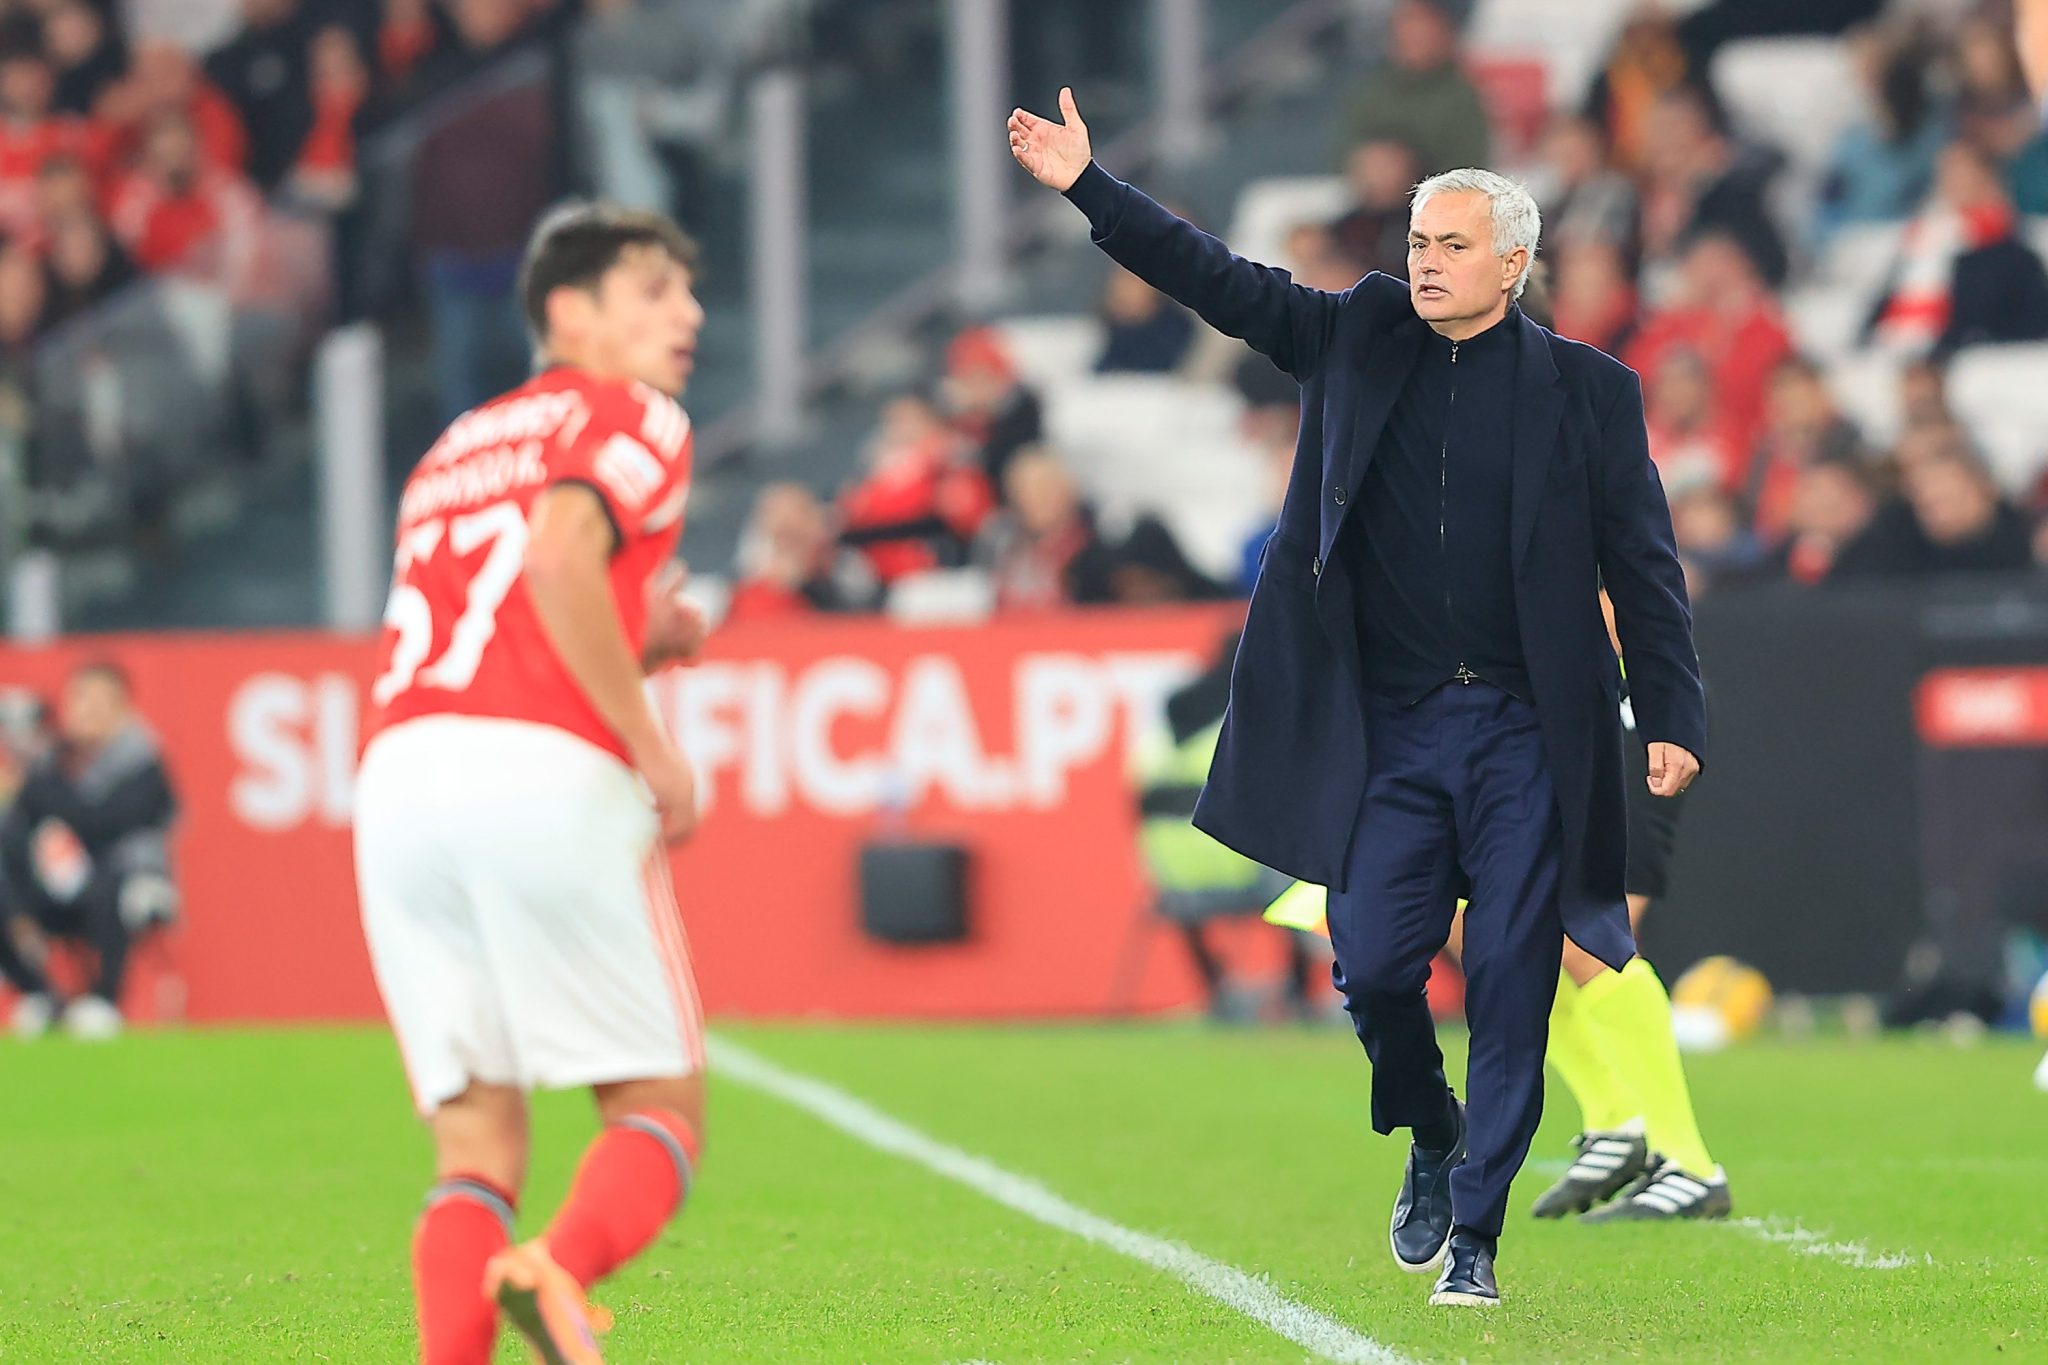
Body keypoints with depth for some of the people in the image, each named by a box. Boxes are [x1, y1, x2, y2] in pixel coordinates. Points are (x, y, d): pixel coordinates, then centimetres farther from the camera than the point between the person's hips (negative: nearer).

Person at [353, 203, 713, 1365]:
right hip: (550, 779, -6)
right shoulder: (635, 421, 8)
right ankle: (559, 1271, -30)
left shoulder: (457, 449, 31)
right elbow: (559, 558, -12)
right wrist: (653, 745, -8)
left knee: (478, 1143, 6)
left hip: (400, 783, 6)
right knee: (662, 1108, 1)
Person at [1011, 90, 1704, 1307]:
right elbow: (1222, 285, 6)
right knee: (1373, 963, -5)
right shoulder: (1360, 341, 8)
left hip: (1526, 737, -2)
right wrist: (1090, 188, -3)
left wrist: (1673, 721, -5)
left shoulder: (1585, 390, 1)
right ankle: (1432, 1141, 25)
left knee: (1510, 987, -3)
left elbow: (1644, 567, 2)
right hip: (1392, 730, 2)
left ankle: (1475, 1238, 6)